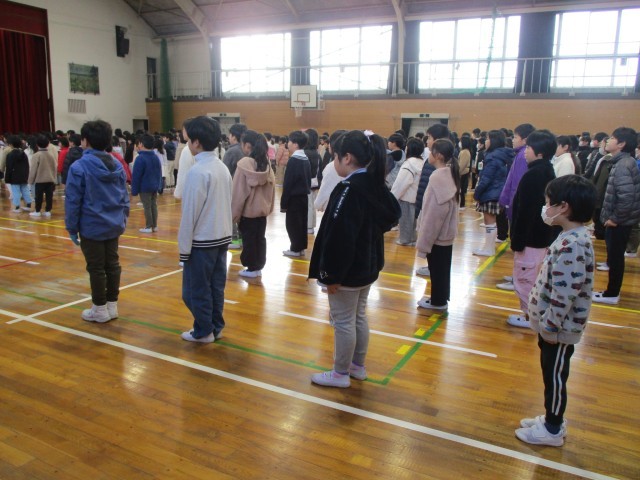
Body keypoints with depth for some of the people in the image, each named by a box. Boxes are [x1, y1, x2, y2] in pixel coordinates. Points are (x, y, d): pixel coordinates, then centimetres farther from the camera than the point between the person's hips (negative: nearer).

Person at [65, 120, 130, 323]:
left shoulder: (79, 167, -14)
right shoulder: (117, 165, 4)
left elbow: (72, 201, -12)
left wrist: (72, 228, -3)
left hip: (91, 227, -5)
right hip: (114, 225, 6)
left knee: (96, 267, 5)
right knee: (112, 264, 13)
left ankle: (100, 309, 16)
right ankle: (112, 306, 22)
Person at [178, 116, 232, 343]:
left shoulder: (197, 171, -17)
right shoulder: (223, 168, 7)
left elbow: (190, 213, -15)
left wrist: (184, 246, -9)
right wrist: (223, 231, 18)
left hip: (202, 240, -8)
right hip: (222, 237, 8)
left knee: (196, 289, 6)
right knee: (216, 286, 15)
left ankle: (203, 331, 15)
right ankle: (216, 327, 24)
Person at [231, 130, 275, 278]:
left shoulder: (244, 163, -15)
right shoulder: (266, 163, 2)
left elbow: (238, 190, -12)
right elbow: (271, 186, 7)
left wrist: (235, 212, -5)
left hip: (247, 210, -5)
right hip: (262, 208, 6)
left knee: (249, 239, 6)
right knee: (260, 238, 13)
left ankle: (251, 268, 13)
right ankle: (258, 267, 21)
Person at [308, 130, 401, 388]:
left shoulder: (348, 190, -23)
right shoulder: (375, 185, 5)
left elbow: (339, 238, -26)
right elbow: (392, 216, 19)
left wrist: (332, 275, -20)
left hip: (348, 271, -9)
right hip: (368, 266, 9)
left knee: (343, 321, 4)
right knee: (359, 317, 20)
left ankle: (341, 374, 18)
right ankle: (358, 366, 34)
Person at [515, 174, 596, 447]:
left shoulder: (570, 246, -28)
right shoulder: (574, 238, 4)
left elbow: (564, 295, -28)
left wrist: (549, 326, -20)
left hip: (558, 330, -9)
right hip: (553, 326, 9)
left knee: (554, 377, 8)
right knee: (552, 375, 22)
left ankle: (552, 430, 26)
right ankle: (552, 419, 39)